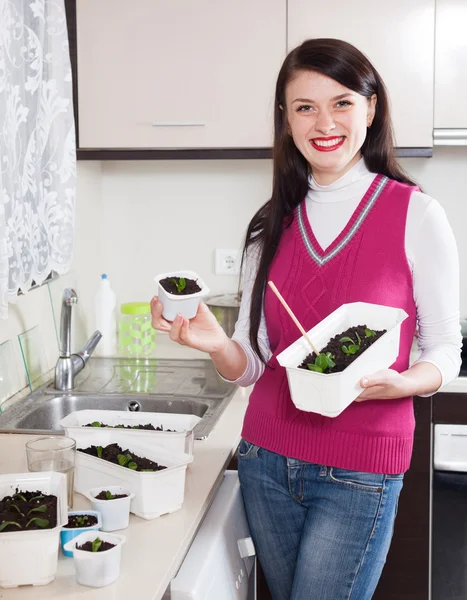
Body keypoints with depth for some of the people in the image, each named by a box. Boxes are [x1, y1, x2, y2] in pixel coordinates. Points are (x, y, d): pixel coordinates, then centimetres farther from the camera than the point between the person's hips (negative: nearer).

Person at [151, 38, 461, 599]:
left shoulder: (416, 215, -8)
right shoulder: (273, 224, 5)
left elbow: (445, 352, -2)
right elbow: (253, 364, 5)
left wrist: (397, 383, -23)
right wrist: (216, 344, -17)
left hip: (359, 475, -4)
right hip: (267, 460, 4)